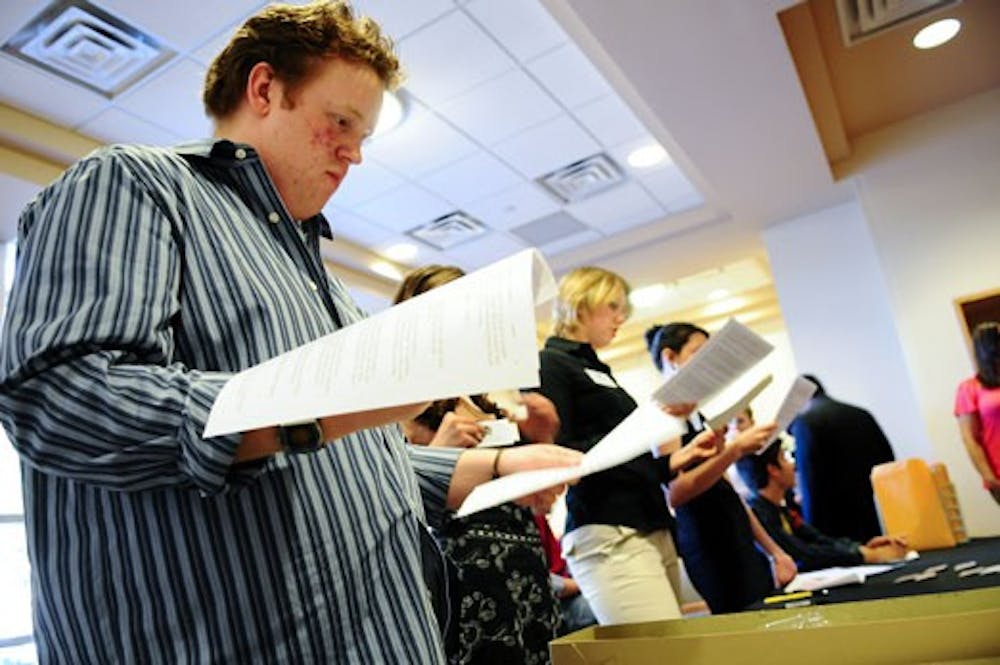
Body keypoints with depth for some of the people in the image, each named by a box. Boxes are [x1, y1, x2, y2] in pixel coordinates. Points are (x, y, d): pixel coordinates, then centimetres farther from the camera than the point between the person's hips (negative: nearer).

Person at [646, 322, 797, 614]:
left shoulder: (697, 415, 19)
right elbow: (676, 492, -19)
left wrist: (775, 551, 18)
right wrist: (734, 449, -23)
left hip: (739, 545, 8)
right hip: (708, 546, -8)